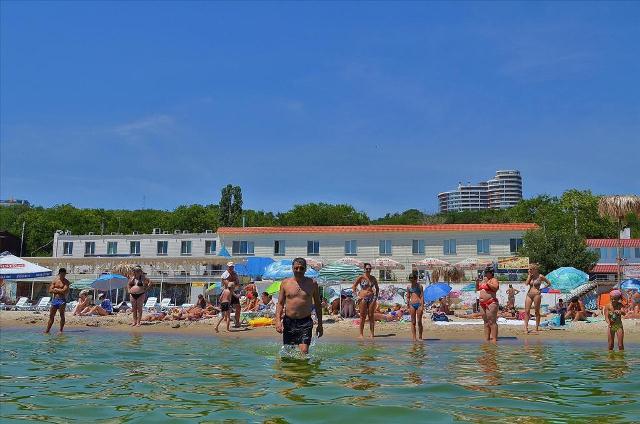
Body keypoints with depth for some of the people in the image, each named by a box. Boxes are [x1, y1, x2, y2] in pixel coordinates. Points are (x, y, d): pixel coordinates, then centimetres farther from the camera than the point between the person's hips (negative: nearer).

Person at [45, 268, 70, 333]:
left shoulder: (66, 282, -1)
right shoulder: (55, 280, 9)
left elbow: (65, 291, -14)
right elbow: (50, 290, 1)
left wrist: (56, 289, -4)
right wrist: (60, 291, -8)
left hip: (62, 300, -4)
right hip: (55, 299, 4)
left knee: (62, 315, -4)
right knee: (51, 315, 7)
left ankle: (61, 330, 1)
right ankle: (47, 330, 13)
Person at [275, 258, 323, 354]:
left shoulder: (312, 284, 3)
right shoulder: (285, 283, 5)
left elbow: (318, 304, 11)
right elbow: (280, 303, 5)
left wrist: (320, 324, 10)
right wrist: (278, 321, -9)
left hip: (305, 322, -2)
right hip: (288, 321, 2)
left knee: (304, 351, -17)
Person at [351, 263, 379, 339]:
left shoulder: (373, 278, 9)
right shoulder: (361, 277, -3)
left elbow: (377, 288, 21)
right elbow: (353, 287, -4)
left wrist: (376, 295, 8)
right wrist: (358, 295, -10)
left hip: (372, 298, 3)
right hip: (363, 298, -3)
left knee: (371, 316, 4)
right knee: (363, 316, 0)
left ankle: (372, 334, 8)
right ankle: (361, 334, 6)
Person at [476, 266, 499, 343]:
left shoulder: (494, 280, -3)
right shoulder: (483, 280, 20)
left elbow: (496, 287, -21)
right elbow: (477, 289, 25)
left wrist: (487, 282, -20)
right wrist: (477, 283, 7)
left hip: (491, 303, -9)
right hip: (483, 304, 9)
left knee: (492, 322, -11)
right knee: (486, 322, 10)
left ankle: (494, 339, -11)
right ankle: (486, 338, 14)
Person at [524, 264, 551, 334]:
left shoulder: (540, 277, -3)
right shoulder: (530, 276, 11)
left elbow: (549, 283, 2)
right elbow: (526, 283, -3)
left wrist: (542, 288, -3)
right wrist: (530, 275, -1)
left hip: (536, 295, -5)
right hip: (529, 294, 5)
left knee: (537, 312, 1)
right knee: (527, 311, -3)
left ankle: (537, 328, 7)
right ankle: (526, 328, -4)